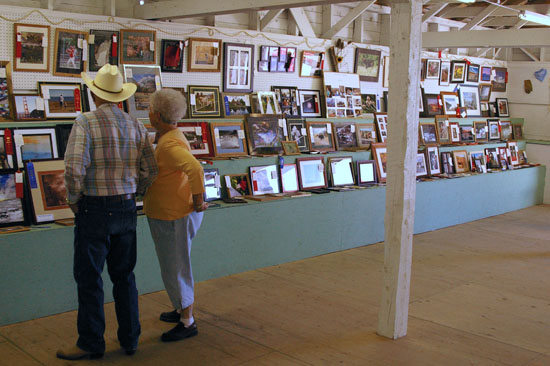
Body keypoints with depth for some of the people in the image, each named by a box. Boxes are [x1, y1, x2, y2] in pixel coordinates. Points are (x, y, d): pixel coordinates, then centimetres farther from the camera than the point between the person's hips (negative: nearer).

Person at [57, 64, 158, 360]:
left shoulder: (85, 122, -12)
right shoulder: (135, 125, 5)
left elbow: (74, 169, -21)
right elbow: (150, 171, 5)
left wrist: (73, 201, -5)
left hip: (94, 210, -5)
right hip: (127, 210, 6)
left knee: (89, 278, 6)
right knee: (124, 275, 16)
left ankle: (91, 343, 16)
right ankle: (130, 339, 24)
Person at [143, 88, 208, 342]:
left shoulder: (170, 144, -24)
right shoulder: (171, 137, 9)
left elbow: (195, 169, -41)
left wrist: (198, 202, -29)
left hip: (174, 218, -11)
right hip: (167, 215, 11)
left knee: (176, 269, 1)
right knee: (173, 266, 23)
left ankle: (187, 322, 14)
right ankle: (181, 310, 39)